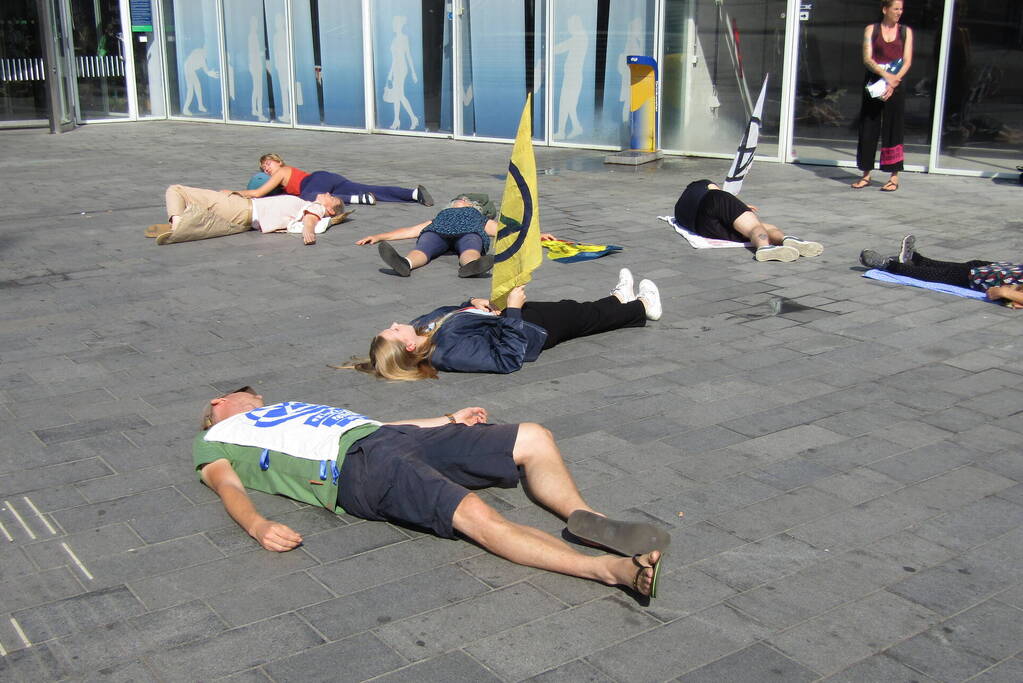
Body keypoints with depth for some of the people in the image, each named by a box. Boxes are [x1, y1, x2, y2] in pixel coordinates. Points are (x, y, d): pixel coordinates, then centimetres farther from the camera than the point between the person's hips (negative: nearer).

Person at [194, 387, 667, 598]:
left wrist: (448, 420, 25)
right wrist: (256, 525, -23)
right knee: (475, 515, -31)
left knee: (534, 438, -3)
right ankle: (610, 568, -42)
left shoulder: (292, 409, 39)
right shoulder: (215, 440, 23)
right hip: (356, 465, -8)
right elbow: (227, 484, 1)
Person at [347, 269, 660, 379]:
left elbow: (447, 313, 9)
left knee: (573, 309, 27)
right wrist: (512, 310, -36)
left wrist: (472, 303, -8)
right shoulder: (450, 350, -40)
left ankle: (619, 300, 58)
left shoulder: (423, 326, -15)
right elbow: (508, 358, -38)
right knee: (582, 315, 17)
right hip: (534, 330, -7)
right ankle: (643, 307, 46)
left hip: (518, 315, 7)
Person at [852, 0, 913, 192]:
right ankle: (866, 174, 10)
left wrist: (894, 82, -14)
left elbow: (907, 61, 2)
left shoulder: (905, 31, 10)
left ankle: (894, 177, -1)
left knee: (893, 129, -3)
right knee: (868, 129, 1)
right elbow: (867, 59, -3)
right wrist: (884, 74, -20)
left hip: (896, 87, 0)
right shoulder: (871, 30, 7)